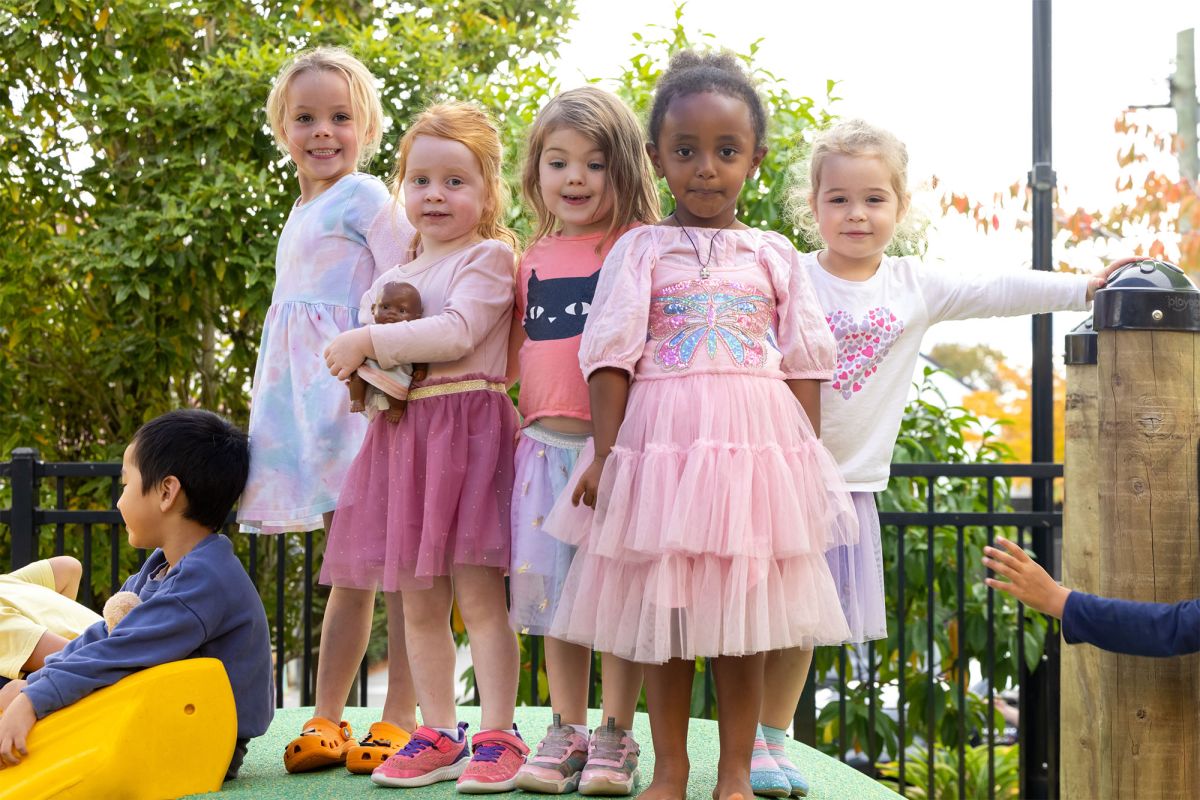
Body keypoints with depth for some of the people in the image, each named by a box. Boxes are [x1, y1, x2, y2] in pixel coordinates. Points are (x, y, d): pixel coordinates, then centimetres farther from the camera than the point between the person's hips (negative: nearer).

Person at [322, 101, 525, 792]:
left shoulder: (489, 256, -3)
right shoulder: (394, 277, 20)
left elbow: (456, 334, -18)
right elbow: (377, 357, 27)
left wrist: (368, 342, -16)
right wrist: (363, 373, 4)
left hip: (468, 430, -7)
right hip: (401, 433, 7)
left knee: (478, 595, -7)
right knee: (417, 602, 8)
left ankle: (498, 737, 0)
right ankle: (439, 735, 16)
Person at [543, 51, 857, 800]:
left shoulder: (774, 255, 9)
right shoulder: (641, 250, 5)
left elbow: (804, 363, 9)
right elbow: (612, 357, 0)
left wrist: (809, 456, 3)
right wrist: (605, 451, -6)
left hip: (758, 443, 1)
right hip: (662, 442, -1)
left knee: (745, 620, 4)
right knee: (663, 610, 4)